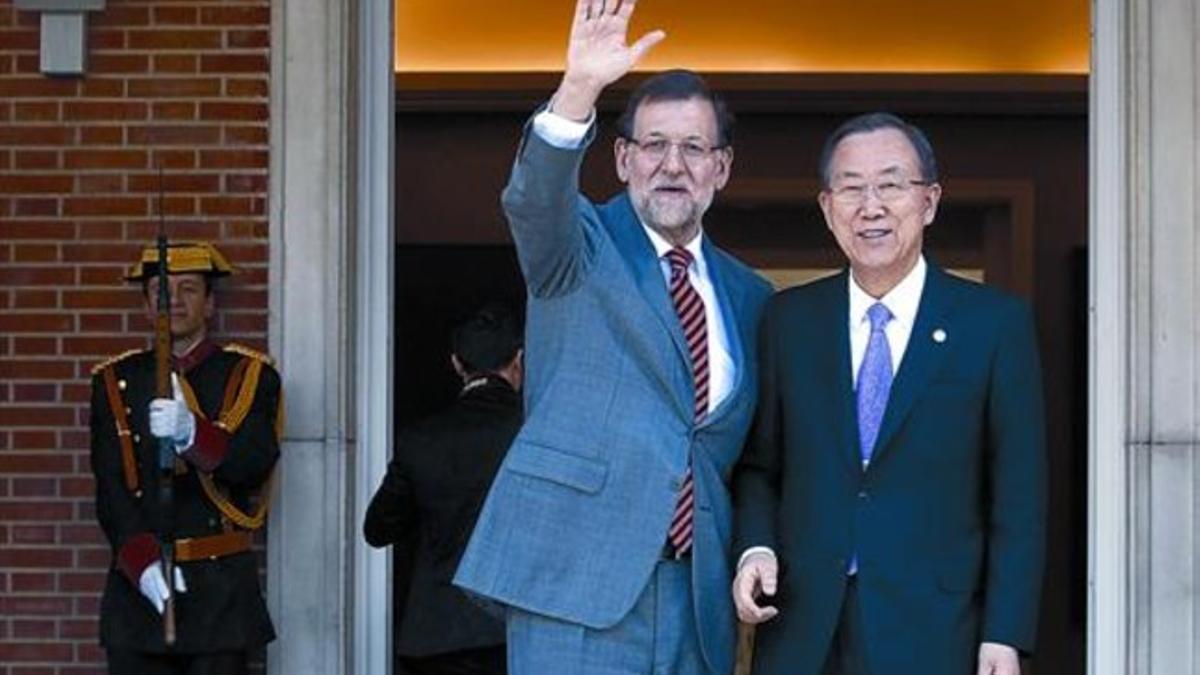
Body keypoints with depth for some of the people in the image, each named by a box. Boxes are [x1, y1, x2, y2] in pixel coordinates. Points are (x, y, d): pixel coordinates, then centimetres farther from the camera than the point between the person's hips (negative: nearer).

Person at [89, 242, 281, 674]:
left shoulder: (250, 377, 5)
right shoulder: (116, 382, 9)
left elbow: (255, 464, -11)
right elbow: (110, 488, 0)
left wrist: (192, 432, -31)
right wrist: (142, 561, -16)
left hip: (221, 589, -1)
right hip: (138, 581, 1)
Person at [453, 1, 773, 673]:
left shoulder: (748, 295, 18)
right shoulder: (581, 246, 4)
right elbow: (534, 198, -19)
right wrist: (579, 90, -35)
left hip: (697, 593, 5)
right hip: (577, 574, -5)